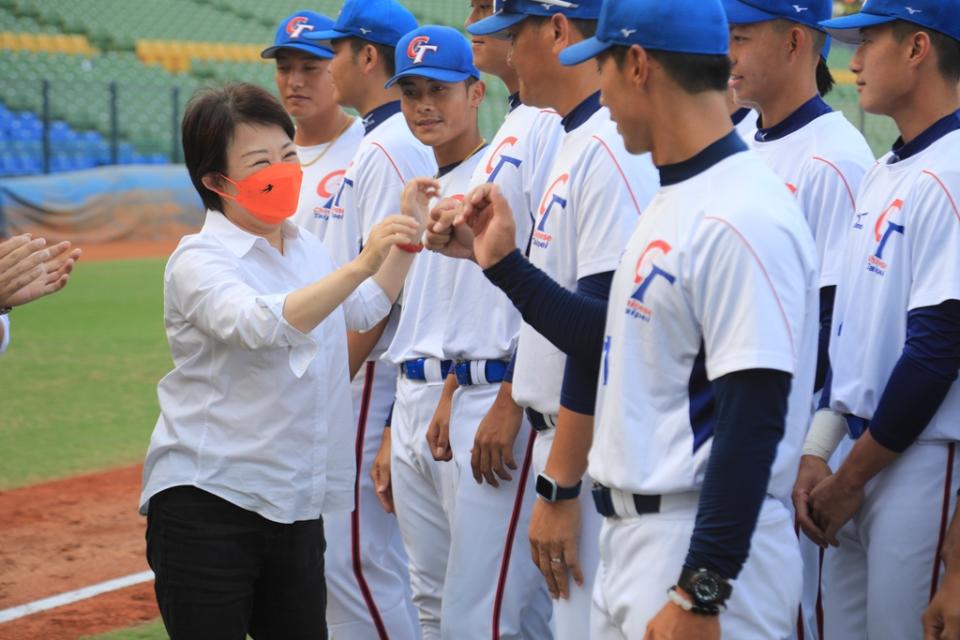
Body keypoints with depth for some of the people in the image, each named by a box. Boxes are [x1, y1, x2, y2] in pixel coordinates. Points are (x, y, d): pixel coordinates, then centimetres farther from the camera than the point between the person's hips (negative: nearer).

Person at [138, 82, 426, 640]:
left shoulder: (307, 249, 12)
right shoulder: (199, 262, -13)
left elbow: (362, 311, 31)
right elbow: (261, 322, -33)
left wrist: (407, 236, 20)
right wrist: (360, 266, -42)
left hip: (297, 506, 7)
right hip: (206, 508, -7)